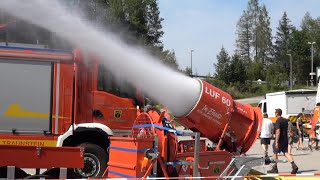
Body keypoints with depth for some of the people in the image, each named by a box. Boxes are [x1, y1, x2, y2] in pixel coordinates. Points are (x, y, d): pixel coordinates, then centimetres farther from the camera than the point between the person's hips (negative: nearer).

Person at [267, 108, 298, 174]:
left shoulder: (278, 121, -15)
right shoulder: (285, 120, 12)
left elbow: (278, 132, -21)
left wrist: (276, 142, -22)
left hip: (279, 140, -7)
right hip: (285, 139, 7)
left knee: (275, 153, 8)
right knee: (286, 153, 4)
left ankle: (275, 168, 14)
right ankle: (294, 165, -15)